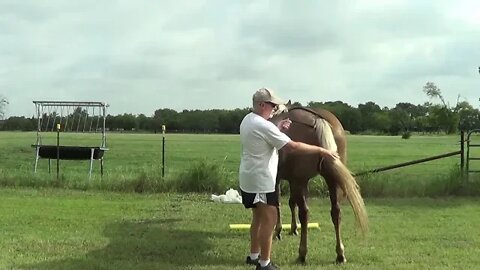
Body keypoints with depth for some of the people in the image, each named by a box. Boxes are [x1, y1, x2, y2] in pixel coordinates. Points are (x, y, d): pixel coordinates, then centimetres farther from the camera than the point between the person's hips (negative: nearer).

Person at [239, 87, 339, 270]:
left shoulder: (247, 120, 8)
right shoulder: (264, 126, -23)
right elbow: (292, 147, -25)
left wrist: (278, 129, 7)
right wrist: (320, 150, -20)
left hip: (249, 179, 10)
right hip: (261, 181, -10)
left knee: (258, 217, 21)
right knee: (269, 220, -5)